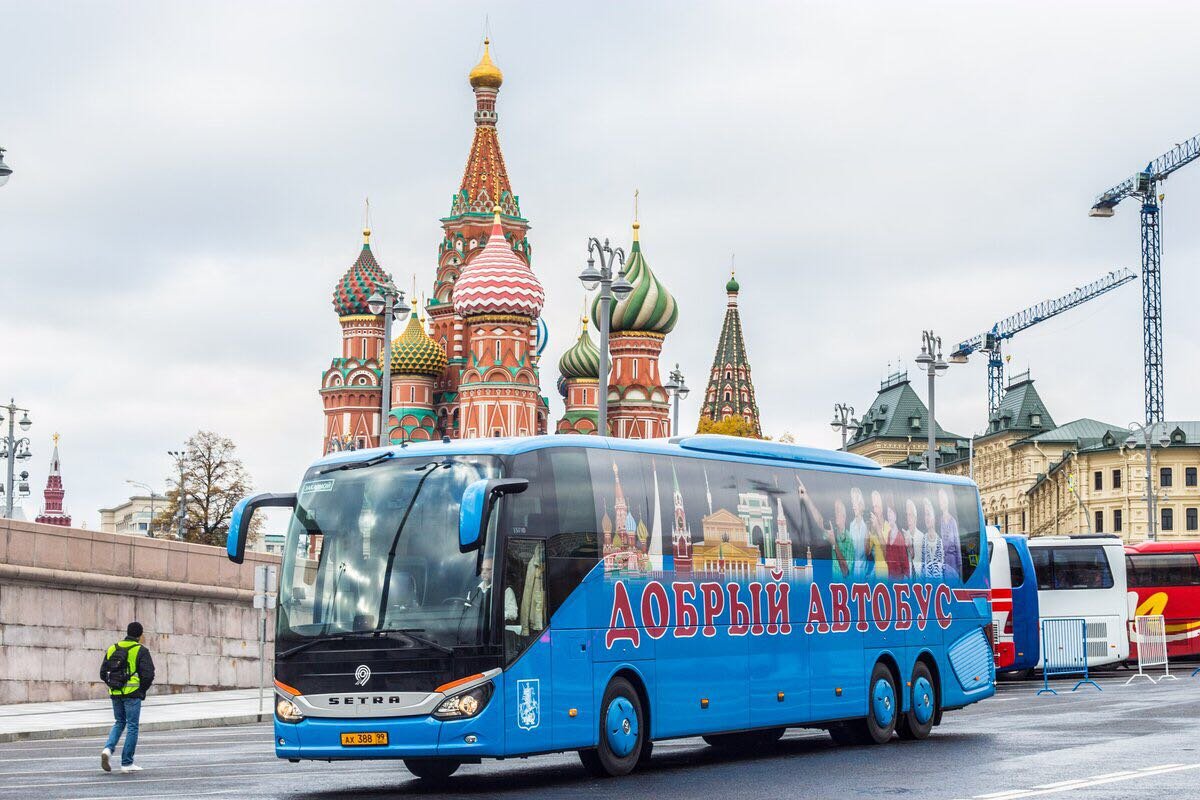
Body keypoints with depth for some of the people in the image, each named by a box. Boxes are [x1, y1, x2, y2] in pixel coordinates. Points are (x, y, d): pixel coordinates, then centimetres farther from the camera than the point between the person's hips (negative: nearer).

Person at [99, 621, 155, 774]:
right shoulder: (141, 651, -7)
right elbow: (148, 675, -14)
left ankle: (108, 749, -4)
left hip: (115, 693, 5)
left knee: (119, 723, 20)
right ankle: (127, 763, 5)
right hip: (132, 694, -5)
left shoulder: (112, 649, 10)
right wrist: (142, 690, 2)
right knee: (132, 726, 4)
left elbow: (103, 673, 9)